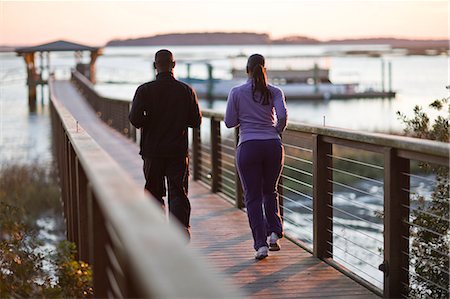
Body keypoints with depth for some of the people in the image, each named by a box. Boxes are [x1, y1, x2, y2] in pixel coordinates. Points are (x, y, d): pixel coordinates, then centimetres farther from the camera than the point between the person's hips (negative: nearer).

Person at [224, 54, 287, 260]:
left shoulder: (237, 93, 0)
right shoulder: (274, 92, 3)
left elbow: (229, 122, 2)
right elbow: (282, 115, -12)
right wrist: (277, 132, 7)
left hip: (248, 146, -2)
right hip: (272, 146, 2)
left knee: (253, 197, 4)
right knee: (270, 192, 21)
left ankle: (261, 244, -3)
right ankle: (274, 233, 4)